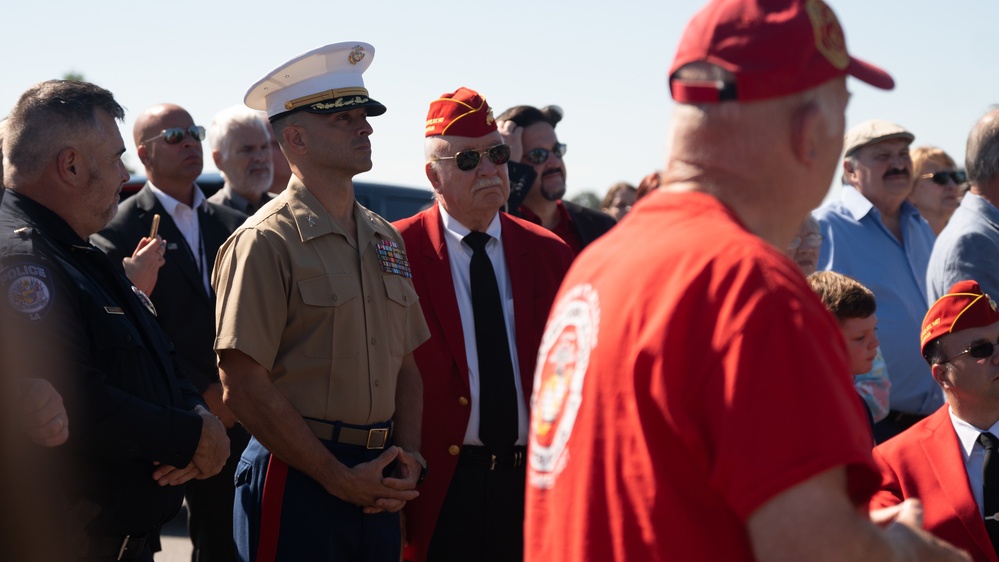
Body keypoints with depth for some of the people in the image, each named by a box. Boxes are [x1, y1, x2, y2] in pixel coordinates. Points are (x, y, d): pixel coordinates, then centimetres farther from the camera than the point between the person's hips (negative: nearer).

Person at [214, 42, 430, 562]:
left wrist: (408, 459, 0)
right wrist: (339, 478, -13)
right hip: (295, 477, -6)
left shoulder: (384, 239, 12)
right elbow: (244, 387, -15)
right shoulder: (264, 242, -10)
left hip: (376, 488, 6)